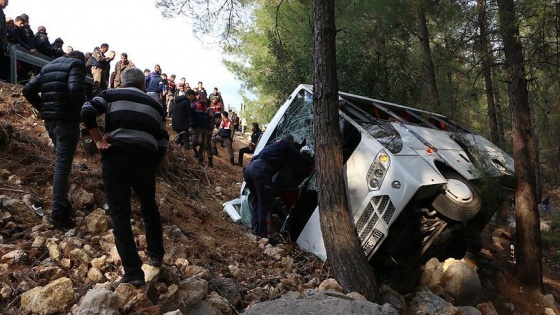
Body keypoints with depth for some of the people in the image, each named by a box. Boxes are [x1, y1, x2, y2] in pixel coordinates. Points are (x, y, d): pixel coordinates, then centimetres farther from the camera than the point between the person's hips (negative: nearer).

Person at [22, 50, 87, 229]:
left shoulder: (49, 67, 19)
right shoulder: (76, 65, -4)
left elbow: (28, 90, 15)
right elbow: (75, 89, -24)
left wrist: (43, 109, 16)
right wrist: (80, 112, -10)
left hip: (50, 121, 8)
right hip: (66, 121, -8)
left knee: (61, 163, 22)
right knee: (62, 166, -6)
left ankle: (62, 204, 31)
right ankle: (58, 214, -4)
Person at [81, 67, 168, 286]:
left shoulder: (111, 95, 14)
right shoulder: (154, 105, 21)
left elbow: (87, 112, -5)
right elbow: (162, 142, 14)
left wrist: (98, 141, 1)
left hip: (115, 157, -2)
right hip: (144, 160, 2)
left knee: (119, 214, 4)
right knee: (149, 208, 24)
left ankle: (133, 272, 3)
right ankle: (156, 255, 33)